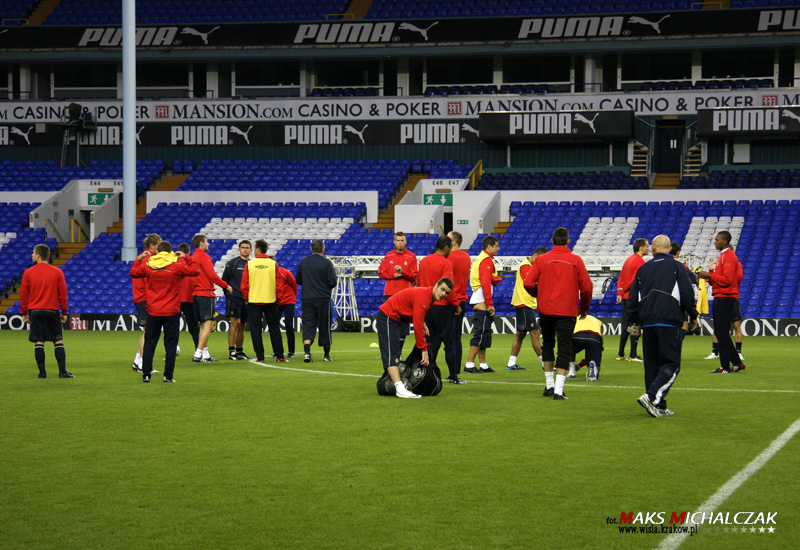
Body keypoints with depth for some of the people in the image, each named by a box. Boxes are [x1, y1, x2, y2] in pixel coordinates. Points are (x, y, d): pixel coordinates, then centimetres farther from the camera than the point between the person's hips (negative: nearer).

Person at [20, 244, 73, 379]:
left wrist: (24, 313, 9)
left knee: (38, 342, 2)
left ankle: (42, 372, 0)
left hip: (35, 312, 0)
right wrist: (64, 312, 9)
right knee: (58, 341, 5)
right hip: (52, 311, 0)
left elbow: (23, 294, 2)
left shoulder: (28, 273, -1)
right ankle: (63, 371, -1)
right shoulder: (57, 272, 1)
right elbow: (63, 293, 2)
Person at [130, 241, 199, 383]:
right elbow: (195, 271, 2)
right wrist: (186, 258, 11)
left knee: (149, 343, 9)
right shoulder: (177, 266, -8)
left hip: (153, 311, 2)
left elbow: (133, 273, 14)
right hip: (172, 312, -2)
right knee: (170, 344, 3)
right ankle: (168, 375, 0)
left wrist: (139, 259, 24)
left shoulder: (148, 265, -2)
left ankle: (146, 374, 7)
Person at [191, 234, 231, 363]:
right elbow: (212, 275, -16)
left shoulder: (193, 257, 15)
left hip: (195, 294, 9)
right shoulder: (204, 256, -10)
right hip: (206, 293, -9)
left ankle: (205, 354, 14)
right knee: (208, 324, -10)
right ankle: (198, 354, -17)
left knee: (203, 325, 13)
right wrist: (226, 286, -7)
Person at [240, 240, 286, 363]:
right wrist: (277, 298, 11)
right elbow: (278, 283, -1)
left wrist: (246, 298, 10)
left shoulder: (249, 264, -5)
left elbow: (244, 284, -4)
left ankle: (259, 357, 1)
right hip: (270, 301, 1)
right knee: (274, 329, 9)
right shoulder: (273, 264, -2)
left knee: (255, 330, 5)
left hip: (253, 301, -1)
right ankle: (279, 356, 8)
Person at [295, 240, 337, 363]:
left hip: (307, 298, 2)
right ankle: (326, 355, 16)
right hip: (323, 299, -2)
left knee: (308, 325, 0)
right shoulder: (326, 263, -8)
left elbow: (298, 280, 12)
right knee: (324, 326, 9)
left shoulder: (303, 262, 4)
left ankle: (306, 352, -20)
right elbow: (333, 282, -11)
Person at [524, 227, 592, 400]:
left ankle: (549, 385, 21)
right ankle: (559, 389, -11)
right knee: (564, 348, -1)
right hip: (567, 311, -2)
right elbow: (586, 287, -3)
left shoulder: (541, 260, 0)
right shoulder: (575, 260, -2)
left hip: (546, 309, 2)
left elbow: (528, 284, -5)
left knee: (547, 344, 19)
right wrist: (584, 308, 13)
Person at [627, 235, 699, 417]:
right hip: (669, 321, -4)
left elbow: (633, 298, 15)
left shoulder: (642, 269, 15)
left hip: (647, 322, 4)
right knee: (671, 364, -4)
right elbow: (687, 294, -3)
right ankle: (652, 397, -23)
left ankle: (659, 407, 6)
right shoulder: (676, 267, 3)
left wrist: (635, 322, 22)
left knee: (652, 365, 8)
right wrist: (693, 316, 9)